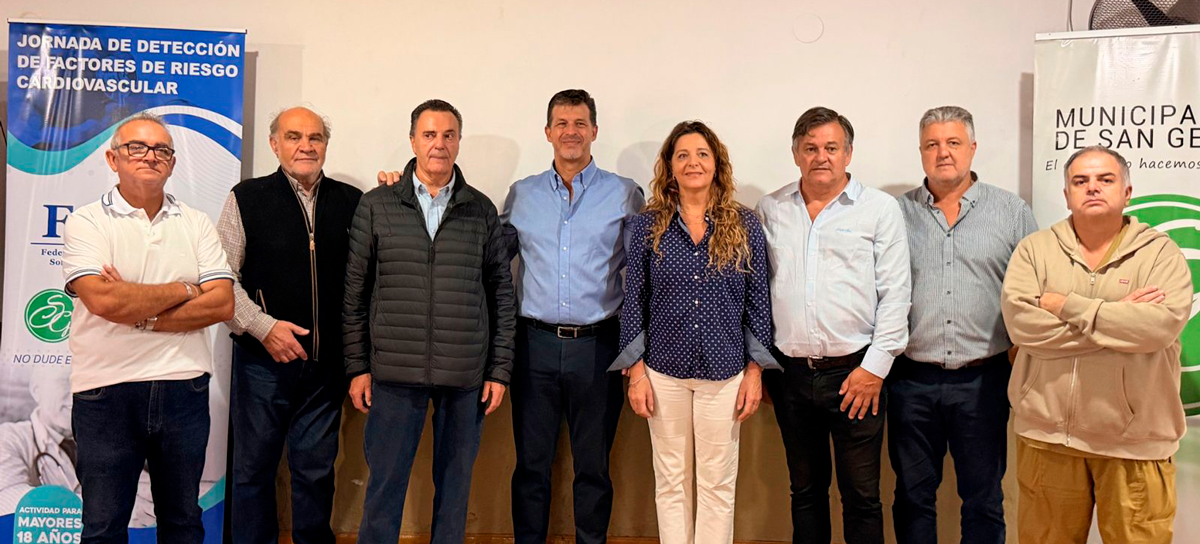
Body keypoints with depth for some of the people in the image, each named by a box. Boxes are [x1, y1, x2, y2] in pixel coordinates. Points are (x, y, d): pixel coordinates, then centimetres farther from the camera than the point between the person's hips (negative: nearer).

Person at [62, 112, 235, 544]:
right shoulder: (86, 223, 0)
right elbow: (104, 300, -17)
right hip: (106, 391, -2)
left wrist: (140, 314, -11)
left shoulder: (196, 225, 8)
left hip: (184, 389, 3)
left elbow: (222, 304, -3)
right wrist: (184, 290, -7)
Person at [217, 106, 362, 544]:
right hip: (263, 360, -1)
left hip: (326, 362, 2)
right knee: (254, 467, 10)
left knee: (316, 470, 11)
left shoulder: (351, 202, 7)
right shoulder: (247, 198, 2)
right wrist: (262, 326, -12)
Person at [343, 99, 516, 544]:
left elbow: (502, 294, 7)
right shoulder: (375, 206, 4)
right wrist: (358, 367, 1)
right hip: (395, 372, -1)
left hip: (467, 375, 1)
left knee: (455, 484, 10)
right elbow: (355, 293, 5)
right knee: (385, 484, 5)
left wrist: (500, 370, 2)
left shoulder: (482, 211, 6)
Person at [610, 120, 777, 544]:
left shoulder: (744, 226, 1)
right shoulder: (646, 227, 1)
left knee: (717, 483, 7)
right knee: (671, 481, 10)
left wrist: (755, 372, -1)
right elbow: (633, 302, 1)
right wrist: (636, 372, -3)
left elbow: (758, 302, 2)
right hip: (664, 371, 0)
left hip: (725, 373, 0)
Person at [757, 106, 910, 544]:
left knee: (861, 495, 5)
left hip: (856, 374, -3)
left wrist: (875, 366, -8)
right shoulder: (771, 209, 8)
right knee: (805, 490, 15)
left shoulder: (880, 208, 0)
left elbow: (895, 293, -3)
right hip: (790, 373, 3)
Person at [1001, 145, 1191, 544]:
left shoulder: (1160, 252, 1)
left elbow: (1163, 323, -17)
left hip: (1135, 442, -1)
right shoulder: (1035, 249, 2)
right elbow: (1021, 323, -14)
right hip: (1048, 435, 1)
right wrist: (1121, 319, -13)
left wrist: (1067, 306, -14)